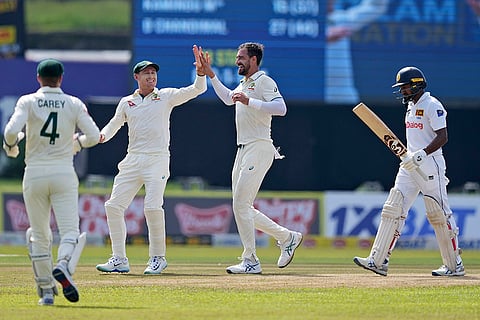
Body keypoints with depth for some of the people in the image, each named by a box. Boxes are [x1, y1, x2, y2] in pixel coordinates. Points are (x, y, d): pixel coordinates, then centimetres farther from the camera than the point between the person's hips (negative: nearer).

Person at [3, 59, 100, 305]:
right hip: (64, 172, 0)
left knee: (39, 234, 11)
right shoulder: (74, 104, 5)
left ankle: (46, 291, 10)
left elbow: (12, 131, -14)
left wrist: (10, 146, 7)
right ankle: (63, 266, -37)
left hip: (34, 174, 1)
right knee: (70, 229, -6)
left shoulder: (28, 102, 1)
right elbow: (94, 136, -1)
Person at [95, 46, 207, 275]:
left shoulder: (166, 96, 5)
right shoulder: (126, 103, 14)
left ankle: (158, 258, -4)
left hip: (157, 159, -4)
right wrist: (102, 135, -6)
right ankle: (119, 259, 5)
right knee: (113, 206, -4)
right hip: (132, 160, 4)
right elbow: (114, 125, 16)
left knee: (153, 207, -19)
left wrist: (200, 71, -21)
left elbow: (197, 89, -2)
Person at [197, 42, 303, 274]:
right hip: (243, 151, 10)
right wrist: (210, 75, 30)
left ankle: (250, 261, -10)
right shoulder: (244, 85, 21)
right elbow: (228, 98, 40)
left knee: (241, 204, -14)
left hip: (259, 148, -10)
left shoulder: (264, 81, -7)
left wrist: (249, 101, -26)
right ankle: (287, 237, 17)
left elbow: (281, 108, -22)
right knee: (242, 207, 8)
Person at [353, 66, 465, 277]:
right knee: (392, 210, -2)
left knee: (439, 215, -3)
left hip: (429, 165, -9)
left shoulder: (432, 105, -11)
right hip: (410, 165, 9)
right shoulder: (411, 105, 16)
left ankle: (454, 266, 7)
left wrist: (421, 155, -28)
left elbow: (442, 137, -19)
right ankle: (378, 261, -7)